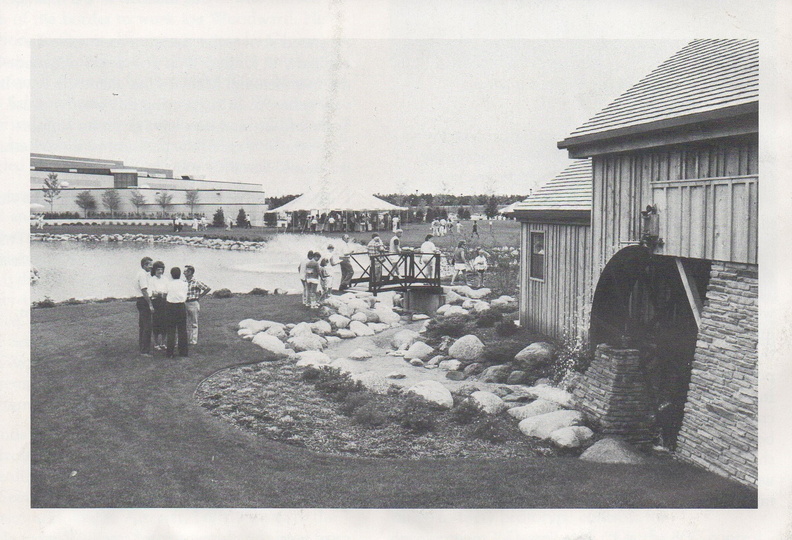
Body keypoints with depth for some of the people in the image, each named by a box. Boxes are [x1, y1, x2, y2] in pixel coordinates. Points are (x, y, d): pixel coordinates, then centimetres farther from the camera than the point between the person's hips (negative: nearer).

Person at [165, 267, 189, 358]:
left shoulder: (168, 284, -4)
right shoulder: (184, 284, 2)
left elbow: (165, 296, -1)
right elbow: (186, 297, 5)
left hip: (170, 307, -1)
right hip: (181, 307, 1)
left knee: (171, 330, 2)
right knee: (182, 330, 9)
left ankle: (169, 353, 0)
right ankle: (183, 351, 11)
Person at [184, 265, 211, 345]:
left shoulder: (196, 282, -10)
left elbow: (208, 288, -10)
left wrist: (200, 296, -6)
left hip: (193, 303, -6)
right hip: (185, 303, 6)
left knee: (194, 323, 1)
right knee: (186, 323, 10)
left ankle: (194, 341, 4)